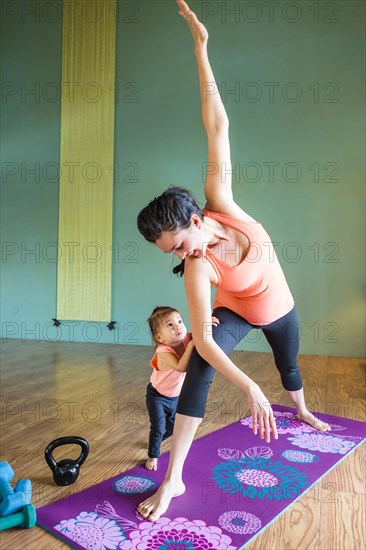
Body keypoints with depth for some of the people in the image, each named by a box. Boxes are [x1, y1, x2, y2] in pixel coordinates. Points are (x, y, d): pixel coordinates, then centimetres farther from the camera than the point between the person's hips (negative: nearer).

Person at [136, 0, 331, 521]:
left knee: (289, 366, 27)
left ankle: (301, 411, 61)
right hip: (235, 310, -3)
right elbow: (203, 341, -36)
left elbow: (218, 126, -27)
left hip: (277, 307, 4)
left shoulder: (221, 203, -28)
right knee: (199, 372, -27)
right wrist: (249, 389, -45)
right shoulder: (197, 269, -33)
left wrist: (201, 49, -25)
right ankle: (173, 479, -19)